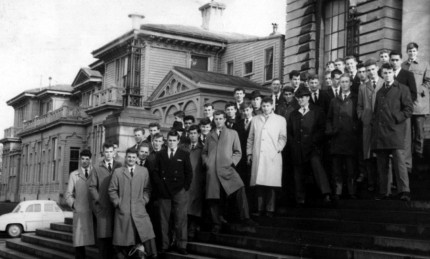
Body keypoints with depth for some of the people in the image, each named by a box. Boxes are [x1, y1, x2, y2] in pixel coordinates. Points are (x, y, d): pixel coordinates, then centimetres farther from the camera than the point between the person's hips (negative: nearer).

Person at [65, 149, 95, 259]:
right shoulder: (74, 175, 12)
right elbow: (68, 194, 14)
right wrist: (73, 204, 0)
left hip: (94, 212, 0)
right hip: (80, 212, 0)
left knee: (99, 241, -6)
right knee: (79, 242, -5)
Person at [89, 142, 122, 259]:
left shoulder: (119, 166, 10)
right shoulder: (96, 168, 10)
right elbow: (92, 187, 7)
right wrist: (98, 200, -4)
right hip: (102, 207, 0)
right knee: (103, 235, -4)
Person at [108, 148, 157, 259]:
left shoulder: (144, 171, 11)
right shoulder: (117, 172, 8)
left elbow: (147, 189, 13)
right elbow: (112, 190, 8)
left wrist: (144, 201, 0)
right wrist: (117, 203, -2)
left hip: (140, 211, 1)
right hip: (123, 211, -1)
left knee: (147, 233, -13)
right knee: (122, 241, 0)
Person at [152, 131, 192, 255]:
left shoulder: (184, 154, 9)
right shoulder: (160, 154, 12)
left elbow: (189, 173, 7)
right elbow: (155, 172, 8)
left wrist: (185, 187, -4)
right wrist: (159, 186, -4)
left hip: (179, 192, -1)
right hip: (163, 192, 1)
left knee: (180, 220, -4)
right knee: (164, 220, 2)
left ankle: (181, 246, 0)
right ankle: (164, 246, 6)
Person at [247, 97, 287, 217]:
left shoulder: (280, 119, 12)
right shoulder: (256, 119, 18)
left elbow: (283, 138, 9)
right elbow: (250, 138, 18)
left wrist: (277, 150, -4)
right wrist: (249, 153, 11)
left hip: (272, 156, -2)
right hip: (257, 156, 2)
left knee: (271, 183, -8)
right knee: (259, 184, -3)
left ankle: (270, 210, -3)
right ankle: (260, 209, 1)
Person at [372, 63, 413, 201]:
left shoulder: (402, 89, 7)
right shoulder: (379, 92, 23)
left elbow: (409, 108, 0)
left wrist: (396, 118, -10)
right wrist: (374, 123, 11)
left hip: (395, 130, -5)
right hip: (379, 132, 5)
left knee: (399, 161, -13)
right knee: (381, 164, 5)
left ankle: (404, 191, -14)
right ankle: (383, 192, 8)